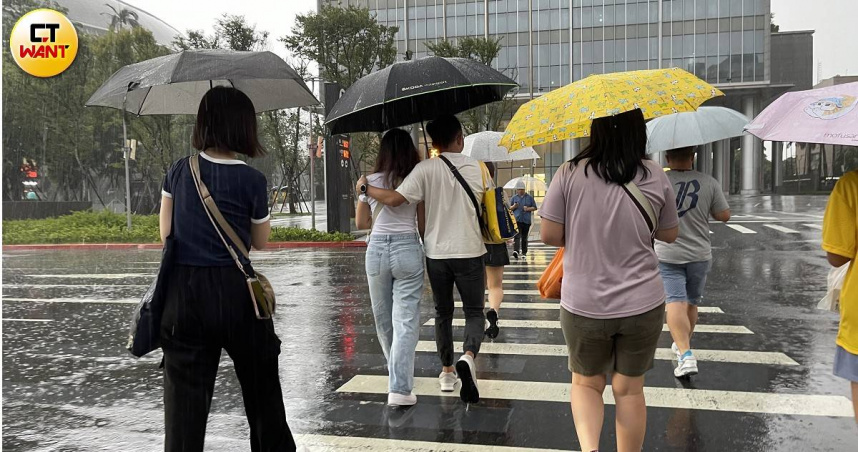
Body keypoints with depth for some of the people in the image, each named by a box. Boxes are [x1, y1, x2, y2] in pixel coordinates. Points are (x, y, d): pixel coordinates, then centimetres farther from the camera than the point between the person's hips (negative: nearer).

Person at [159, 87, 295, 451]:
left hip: (183, 291, 3)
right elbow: (261, 242, 3)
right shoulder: (252, 180, -8)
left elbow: (166, 233, 8)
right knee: (262, 391, 16)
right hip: (235, 292, -2)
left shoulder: (178, 173, 2)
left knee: (185, 399, 8)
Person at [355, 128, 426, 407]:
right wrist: (428, 252, 15)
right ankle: (399, 389, -9)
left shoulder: (370, 182, 1)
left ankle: (398, 372, 38)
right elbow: (423, 224, 0)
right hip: (408, 249, -2)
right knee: (406, 320, -2)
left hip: (377, 250, 2)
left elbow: (360, 222, 9)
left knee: (383, 318, 19)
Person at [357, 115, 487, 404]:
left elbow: (394, 199, -18)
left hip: (437, 253, 1)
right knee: (474, 312, 8)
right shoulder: (476, 168, -3)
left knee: (442, 313, 16)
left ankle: (447, 372, 25)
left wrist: (365, 187, -2)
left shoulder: (426, 169, -9)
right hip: (469, 252, 0)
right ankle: (468, 356, -20)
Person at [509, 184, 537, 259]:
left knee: (524, 237, 8)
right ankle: (516, 251, -28)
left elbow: (534, 208, 9)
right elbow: (509, 208, 14)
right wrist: (514, 206, -8)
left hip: (526, 220, 1)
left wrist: (528, 209, -10)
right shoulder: (514, 198, 10)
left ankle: (524, 253, 17)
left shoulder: (529, 198, 7)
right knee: (517, 236, -16)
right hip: (517, 219, -1)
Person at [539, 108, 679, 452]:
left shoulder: (570, 173, -10)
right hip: (643, 305, 1)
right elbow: (669, 234, 8)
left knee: (586, 383, 19)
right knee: (629, 388, 18)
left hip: (583, 305, -1)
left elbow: (549, 235, -8)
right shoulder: (655, 177, -4)